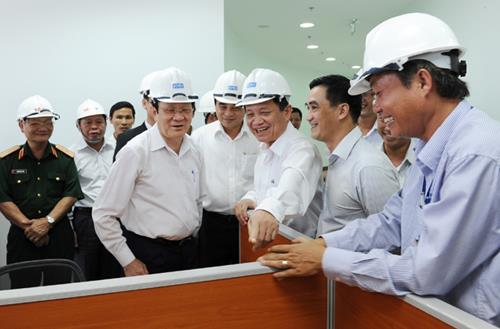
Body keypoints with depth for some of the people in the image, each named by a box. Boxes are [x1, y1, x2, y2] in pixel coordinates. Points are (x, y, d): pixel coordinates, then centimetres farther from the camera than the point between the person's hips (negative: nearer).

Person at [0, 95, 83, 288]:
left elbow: (71, 194, -2)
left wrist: (48, 221, -13)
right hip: (21, 236, 0)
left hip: (59, 234, 1)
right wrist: (28, 226, -12)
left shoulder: (65, 158, 3)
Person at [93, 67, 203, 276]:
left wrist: (193, 239, 13)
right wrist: (128, 261, -10)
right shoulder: (135, 152, -14)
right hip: (150, 256, -5)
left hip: (190, 251, 6)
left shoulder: (194, 151, 3)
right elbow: (103, 214, -12)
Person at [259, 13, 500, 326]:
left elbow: (427, 273, -23)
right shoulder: (433, 150, 5)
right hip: (437, 306, 7)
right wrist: (322, 244, -3)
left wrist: (326, 260, -16)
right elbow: (390, 222, 8)